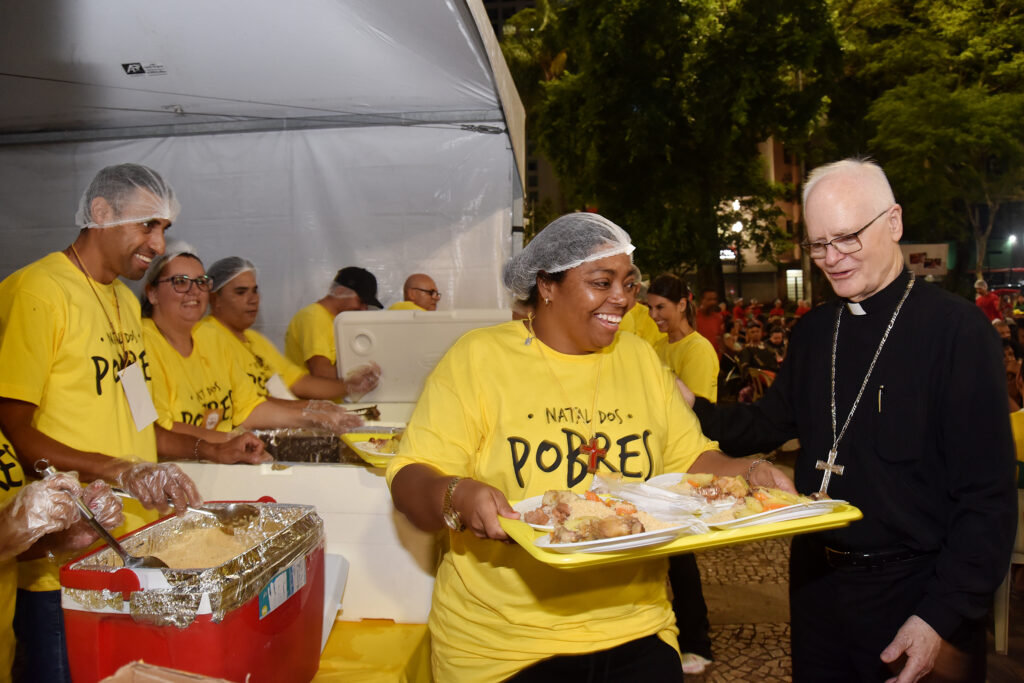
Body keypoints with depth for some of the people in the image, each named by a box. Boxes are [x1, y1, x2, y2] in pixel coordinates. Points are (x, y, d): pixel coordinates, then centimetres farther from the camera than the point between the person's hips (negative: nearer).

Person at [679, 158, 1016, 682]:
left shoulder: (957, 329, -14)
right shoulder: (813, 331, 4)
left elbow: (988, 497, -15)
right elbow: (770, 425, 10)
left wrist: (942, 618, -20)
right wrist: (694, 410, -7)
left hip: (916, 596, -5)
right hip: (817, 582, 5)